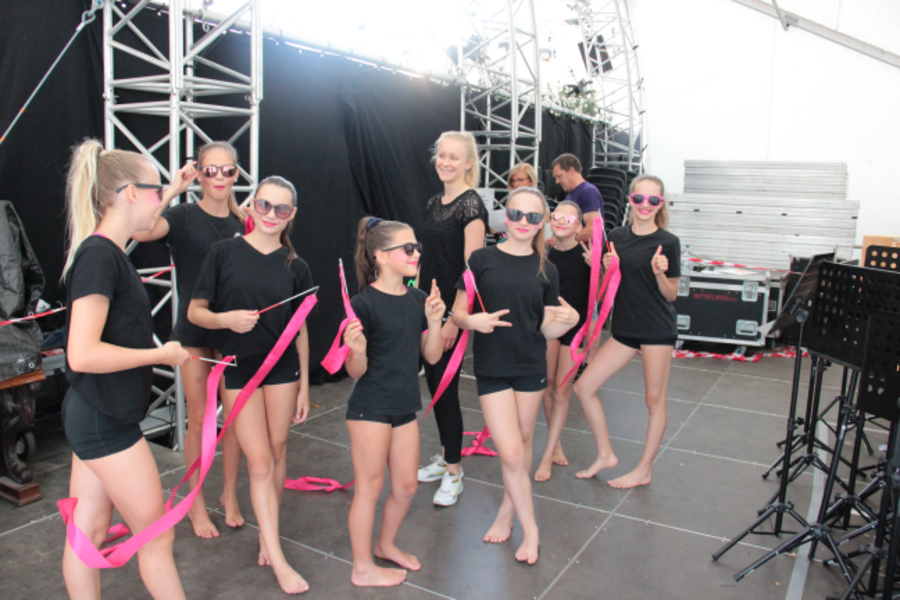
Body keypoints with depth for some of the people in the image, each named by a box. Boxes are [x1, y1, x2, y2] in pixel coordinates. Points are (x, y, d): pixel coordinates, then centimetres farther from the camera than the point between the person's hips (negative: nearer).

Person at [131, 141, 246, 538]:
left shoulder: (242, 223, 5)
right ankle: (196, 501, 23)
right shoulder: (183, 216, -6)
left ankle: (230, 494, 28)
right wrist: (174, 189, -24)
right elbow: (141, 230, -28)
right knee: (199, 419, 5)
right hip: (194, 330, -3)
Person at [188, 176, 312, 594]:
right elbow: (195, 311, -3)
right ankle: (278, 560, 8)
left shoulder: (295, 266, 1)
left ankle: (266, 534, 31)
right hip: (239, 368, -2)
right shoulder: (224, 253, -5)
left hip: (283, 367, 2)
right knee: (259, 463, -1)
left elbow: (300, 330, 6)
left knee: (277, 453, 10)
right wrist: (226, 319, -24)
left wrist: (304, 385, 7)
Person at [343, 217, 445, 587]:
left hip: (405, 406, 7)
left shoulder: (417, 299, 3)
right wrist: (357, 350, -33)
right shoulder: (364, 303, -16)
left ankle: (386, 545, 42)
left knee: (406, 486, 16)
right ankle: (363, 569, 26)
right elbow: (356, 371, -12)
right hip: (370, 408, -6)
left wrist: (434, 320, -9)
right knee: (369, 487, 7)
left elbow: (432, 356, 5)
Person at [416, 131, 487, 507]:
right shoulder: (434, 204, 12)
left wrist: (455, 320, -20)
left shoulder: (471, 206, -12)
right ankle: (445, 456, 31)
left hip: (453, 308, -8)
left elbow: (472, 268, -17)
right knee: (433, 381, 15)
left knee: (446, 386, -2)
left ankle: (454, 472, 14)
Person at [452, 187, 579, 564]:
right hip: (491, 369, -2)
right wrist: (474, 321, -21)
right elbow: (458, 313, 0)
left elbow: (548, 331, 2)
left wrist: (569, 320, -18)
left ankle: (507, 512, 35)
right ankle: (530, 529, 14)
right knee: (511, 452, -6)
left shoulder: (545, 270, 3)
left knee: (523, 444, 14)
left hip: (531, 369, 3)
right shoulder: (482, 260, -4)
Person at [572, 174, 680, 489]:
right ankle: (605, 454, 19)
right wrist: (609, 268, -9)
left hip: (657, 330, -5)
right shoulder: (617, 237, 5)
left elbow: (671, 294, -2)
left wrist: (659, 273, -21)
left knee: (655, 399, 7)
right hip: (625, 328, 5)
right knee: (583, 386, 2)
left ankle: (643, 470, 23)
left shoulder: (667, 242, -6)